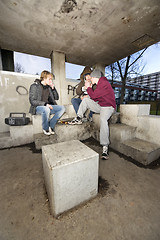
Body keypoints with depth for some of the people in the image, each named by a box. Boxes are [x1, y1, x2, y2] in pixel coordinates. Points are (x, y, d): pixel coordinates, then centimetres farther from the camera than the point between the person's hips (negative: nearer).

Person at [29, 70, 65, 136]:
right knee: (46, 109, -40)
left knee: (62, 108, -16)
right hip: (37, 107, -5)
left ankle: (51, 125, -16)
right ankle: (45, 128, -14)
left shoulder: (49, 87, 12)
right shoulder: (35, 86, -4)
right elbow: (32, 101, -11)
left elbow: (56, 98, 12)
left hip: (47, 106, 6)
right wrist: (45, 104, -24)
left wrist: (53, 88, -1)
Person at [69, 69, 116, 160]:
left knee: (103, 119, -39)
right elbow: (96, 97, 16)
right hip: (100, 106, 9)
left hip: (108, 107, -9)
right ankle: (78, 119, -2)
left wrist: (88, 87, -2)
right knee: (85, 100, -1)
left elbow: (93, 96, -18)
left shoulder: (104, 83, -14)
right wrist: (90, 88, 11)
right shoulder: (99, 84, 18)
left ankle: (105, 147, -35)